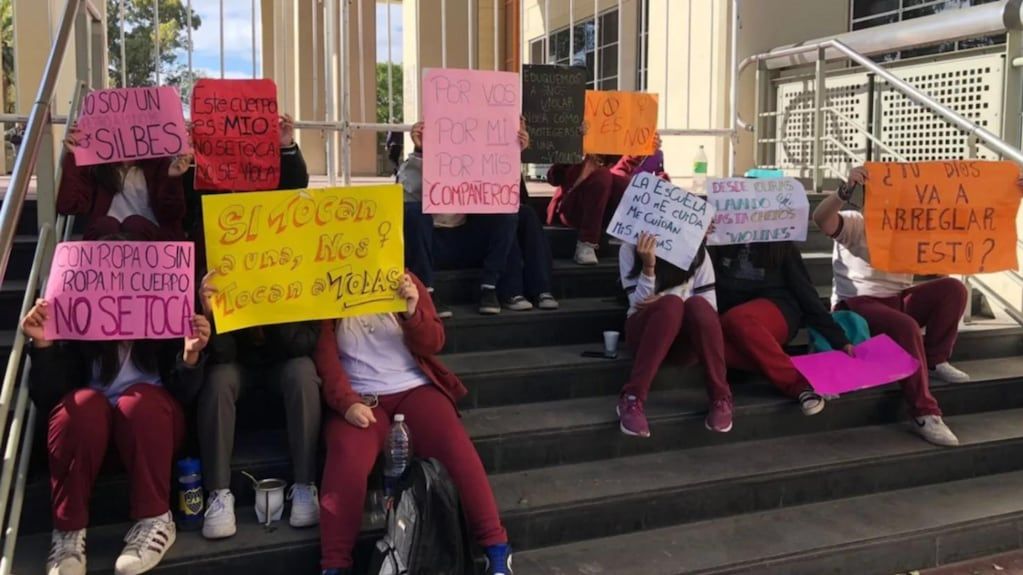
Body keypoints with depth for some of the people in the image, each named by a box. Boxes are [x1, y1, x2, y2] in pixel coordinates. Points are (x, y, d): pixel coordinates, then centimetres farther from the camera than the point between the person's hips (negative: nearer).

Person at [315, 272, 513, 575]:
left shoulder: (405, 282, 8)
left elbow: (432, 343, 4)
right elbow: (325, 358, -4)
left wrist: (412, 312, -17)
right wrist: (347, 402, -20)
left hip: (413, 389, 1)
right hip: (360, 398, -1)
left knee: (456, 446, -25)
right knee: (347, 459, -32)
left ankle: (497, 548, -16)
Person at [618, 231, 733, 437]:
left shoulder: (697, 251, 3)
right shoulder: (630, 249, -1)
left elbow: (710, 307, -2)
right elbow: (639, 304, -8)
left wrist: (663, 305, -15)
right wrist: (648, 267, -23)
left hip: (688, 337, 1)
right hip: (646, 331, -1)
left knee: (698, 305, -33)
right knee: (671, 304, -35)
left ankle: (721, 398, -24)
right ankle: (632, 398, -34)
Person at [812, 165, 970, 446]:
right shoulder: (855, 224, -4)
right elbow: (820, 219, -25)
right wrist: (846, 190, -42)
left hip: (899, 300, 6)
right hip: (858, 304, -6)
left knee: (952, 288, -15)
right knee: (906, 327, -35)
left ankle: (935, 361, -4)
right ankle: (924, 413, -32)